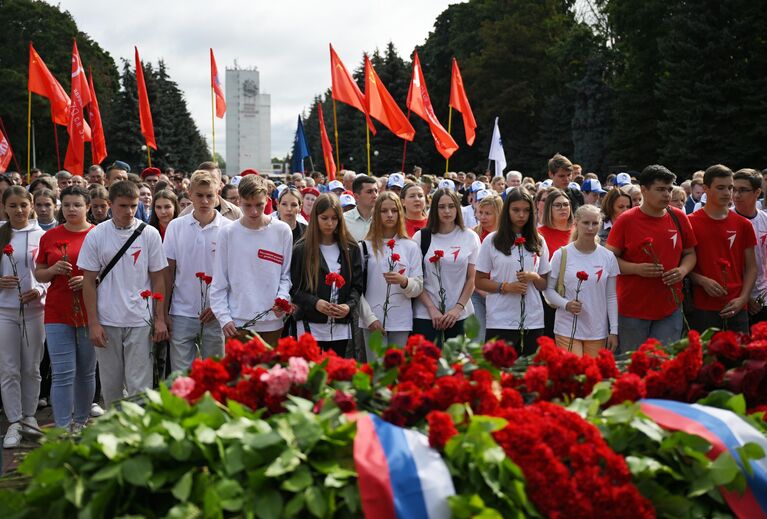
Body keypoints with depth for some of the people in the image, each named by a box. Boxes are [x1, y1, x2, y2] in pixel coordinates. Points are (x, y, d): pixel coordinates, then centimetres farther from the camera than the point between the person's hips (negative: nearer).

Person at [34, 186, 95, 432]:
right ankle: (63, 430, 1)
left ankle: (81, 423, 23)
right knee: (62, 374, -4)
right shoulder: (50, 237, 6)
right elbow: (39, 274, 13)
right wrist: (54, 269, -8)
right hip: (58, 314, 1)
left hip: (89, 313, 0)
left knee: (86, 372, 9)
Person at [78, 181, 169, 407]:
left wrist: (160, 318, 0)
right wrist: (93, 323, -2)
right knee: (110, 384, 11)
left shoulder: (149, 234, -1)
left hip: (140, 321, -1)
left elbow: (157, 279, 4)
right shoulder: (96, 235, 0)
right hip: (106, 322, 1)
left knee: (138, 385, -2)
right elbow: (89, 281, 2)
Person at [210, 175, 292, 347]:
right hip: (237, 322, -1)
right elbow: (218, 283, 2)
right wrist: (224, 317, -6)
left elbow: (286, 275, 7)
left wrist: (282, 297, -11)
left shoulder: (282, 231, 0)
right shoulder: (227, 233, -1)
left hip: (272, 320, 1)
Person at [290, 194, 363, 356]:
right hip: (311, 326, -2)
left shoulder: (351, 249, 8)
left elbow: (357, 285, 7)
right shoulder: (301, 249, 1)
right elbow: (294, 289, 0)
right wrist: (315, 303, -17)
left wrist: (349, 306, -12)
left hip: (341, 328, 2)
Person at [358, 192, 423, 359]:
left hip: (401, 322, 2)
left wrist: (403, 281, -17)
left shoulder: (411, 247, 8)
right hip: (373, 321, -1)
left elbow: (418, 288, 4)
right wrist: (370, 318, -9)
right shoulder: (365, 246, 5)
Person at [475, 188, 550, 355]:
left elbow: (545, 284, 14)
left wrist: (533, 277, -7)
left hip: (533, 321, 3)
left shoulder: (538, 242, 10)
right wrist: (505, 287, -13)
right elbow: (479, 281, 2)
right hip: (500, 321, -3)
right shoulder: (492, 241, 2)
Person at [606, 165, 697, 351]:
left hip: (670, 310, 3)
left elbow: (689, 253, 15)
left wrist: (683, 270, -6)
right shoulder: (626, 220, -6)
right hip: (632, 309, -3)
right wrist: (637, 268, -19)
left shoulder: (679, 218, 6)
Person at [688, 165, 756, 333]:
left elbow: (751, 268, 9)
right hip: (704, 308, -2)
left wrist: (742, 299, -3)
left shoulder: (743, 225, 8)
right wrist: (702, 281, -14)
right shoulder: (690, 223, 0)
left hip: (737, 308, 3)